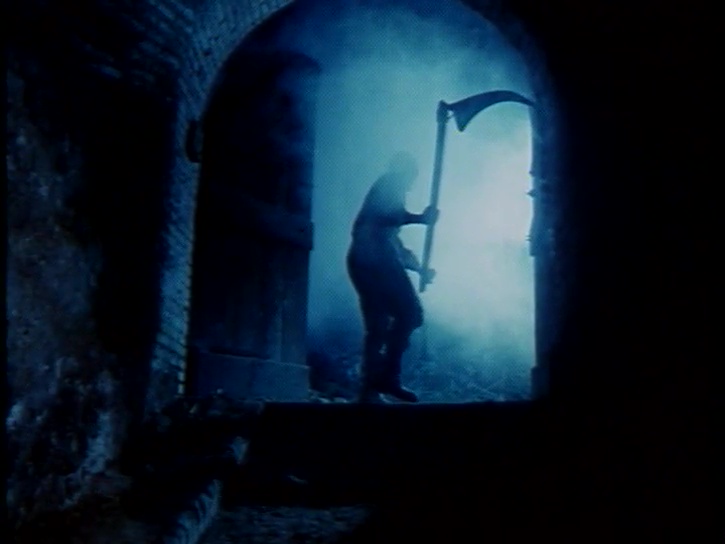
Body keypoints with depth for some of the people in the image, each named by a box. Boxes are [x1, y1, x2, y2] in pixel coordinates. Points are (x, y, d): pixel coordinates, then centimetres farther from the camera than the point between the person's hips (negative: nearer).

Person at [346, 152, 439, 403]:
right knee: (409, 313, -11)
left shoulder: (383, 187, 32)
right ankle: (387, 376, -16)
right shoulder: (389, 185, 6)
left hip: (365, 262, 9)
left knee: (377, 327, 4)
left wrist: (420, 269, 32)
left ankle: (370, 391, 0)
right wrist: (421, 218, -7)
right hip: (374, 259, -9)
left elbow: (394, 244, 32)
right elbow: (387, 215, -15)